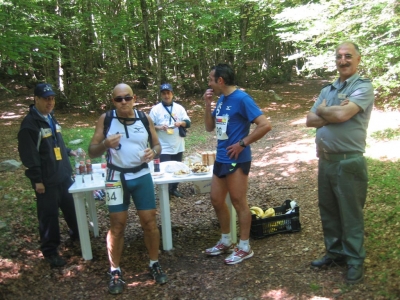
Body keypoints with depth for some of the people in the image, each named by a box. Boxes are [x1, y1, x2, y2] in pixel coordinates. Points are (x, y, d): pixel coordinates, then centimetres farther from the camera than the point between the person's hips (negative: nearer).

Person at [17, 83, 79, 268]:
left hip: (63, 174, 8)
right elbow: (29, 155, -17)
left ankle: (77, 235, 41)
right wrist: (37, 179, -18)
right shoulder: (30, 123, -15)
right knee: (49, 215, 2)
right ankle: (50, 251, 18)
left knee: (71, 207, 20)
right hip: (47, 179, -8)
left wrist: (69, 152, 14)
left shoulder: (51, 118, 12)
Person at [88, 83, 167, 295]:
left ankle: (154, 264, 26)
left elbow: (157, 144, 9)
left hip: (142, 176, 2)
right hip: (116, 178, -1)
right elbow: (92, 152, -5)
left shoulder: (145, 118, -1)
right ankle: (115, 271, 22)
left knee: (150, 222, 6)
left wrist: (153, 152, -15)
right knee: (117, 225, 5)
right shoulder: (105, 119, -6)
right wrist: (105, 144, -27)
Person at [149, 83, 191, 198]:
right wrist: (159, 127, -21)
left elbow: (188, 123, 4)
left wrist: (181, 123, -17)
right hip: (164, 148, -4)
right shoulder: (155, 109, -2)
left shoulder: (179, 108, 6)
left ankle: (174, 189, 33)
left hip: (178, 146, 4)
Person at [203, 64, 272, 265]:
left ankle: (244, 247, 20)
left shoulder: (241, 99, -15)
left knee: (238, 203, 3)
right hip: (221, 159, 9)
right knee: (216, 200, 15)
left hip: (237, 160, -9)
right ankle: (225, 241, 32)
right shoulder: (221, 100, 10)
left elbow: (265, 125, -20)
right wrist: (208, 104, 2)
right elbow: (209, 127, 14)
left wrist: (242, 144, -17)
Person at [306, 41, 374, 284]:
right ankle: (335, 252, 33)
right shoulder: (328, 90, 14)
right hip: (325, 160, 7)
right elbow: (310, 120, 5)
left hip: (349, 162, -7)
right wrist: (333, 114, -11)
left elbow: (342, 114, -23)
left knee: (351, 214, 5)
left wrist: (322, 110, -3)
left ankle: (355, 260, 22)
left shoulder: (363, 86, -7)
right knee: (328, 210, 17)